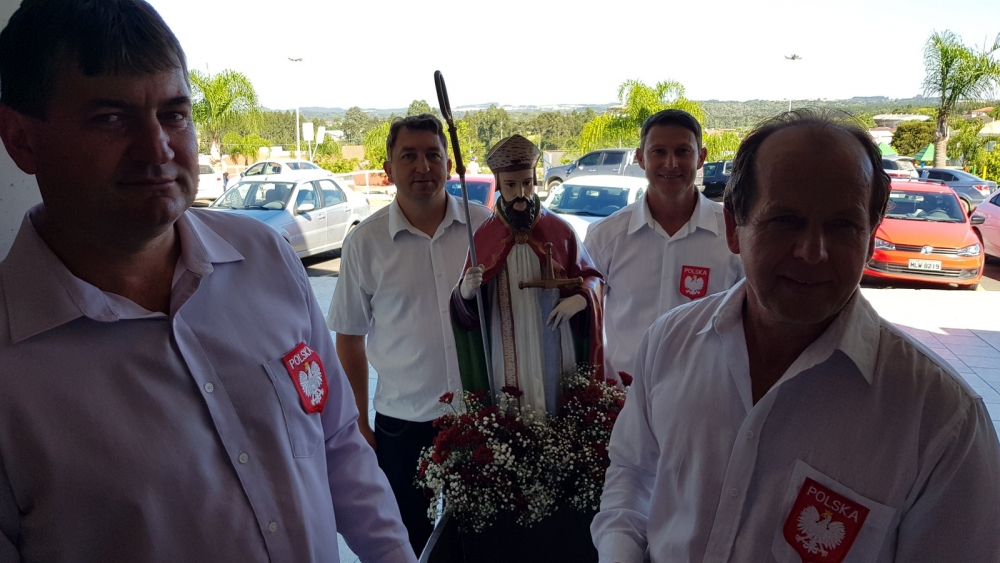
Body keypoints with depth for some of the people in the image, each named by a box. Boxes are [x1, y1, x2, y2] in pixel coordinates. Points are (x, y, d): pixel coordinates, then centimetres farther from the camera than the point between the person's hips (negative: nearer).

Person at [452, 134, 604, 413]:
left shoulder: (560, 231, 0)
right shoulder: (483, 236, -1)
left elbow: (592, 277, 9)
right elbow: (467, 311, 0)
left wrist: (579, 299, -13)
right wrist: (465, 292, -23)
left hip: (555, 356, 1)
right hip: (506, 359, 0)